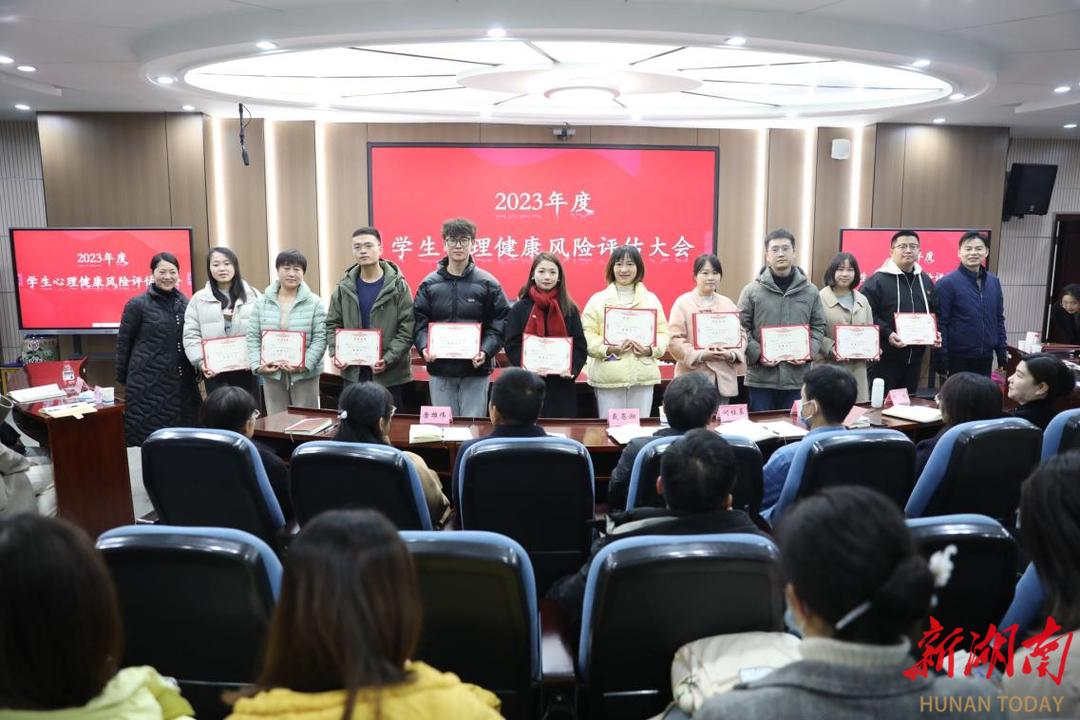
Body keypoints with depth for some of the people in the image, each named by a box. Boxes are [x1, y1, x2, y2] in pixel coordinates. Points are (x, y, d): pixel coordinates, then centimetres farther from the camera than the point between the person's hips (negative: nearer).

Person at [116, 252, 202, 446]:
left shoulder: (185, 303, 10)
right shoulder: (137, 304, -3)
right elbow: (123, 343, 2)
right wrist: (122, 381, 3)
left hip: (182, 383, 4)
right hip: (148, 384, -4)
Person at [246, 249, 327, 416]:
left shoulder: (314, 303, -2)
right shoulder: (262, 303, 6)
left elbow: (320, 338, -7)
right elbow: (253, 337, 6)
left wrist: (305, 364, -18)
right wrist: (257, 365, -8)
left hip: (304, 374, -2)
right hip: (272, 374, 2)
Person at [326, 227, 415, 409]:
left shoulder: (398, 286, -4)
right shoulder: (344, 287, 6)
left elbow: (408, 328, -9)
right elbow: (333, 324, 11)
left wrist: (388, 359, -19)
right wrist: (335, 352, -7)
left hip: (391, 374, -3)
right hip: (353, 372, 3)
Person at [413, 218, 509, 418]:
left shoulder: (488, 283, 0)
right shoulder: (430, 283, 6)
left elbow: (500, 323, -3)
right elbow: (419, 322, 4)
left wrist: (486, 351, -17)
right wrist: (424, 346, -14)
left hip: (475, 369, -2)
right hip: (440, 369, 2)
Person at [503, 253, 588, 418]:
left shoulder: (570, 309, 8)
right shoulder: (520, 308, 5)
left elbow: (580, 346, 5)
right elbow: (512, 346, 0)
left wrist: (572, 369, -12)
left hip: (562, 385, 1)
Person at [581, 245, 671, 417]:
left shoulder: (651, 299, 12)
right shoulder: (598, 300, 4)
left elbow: (662, 332, 9)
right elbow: (586, 335, -3)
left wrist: (650, 350, -10)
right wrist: (610, 349, -17)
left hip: (643, 376, 2)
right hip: (609, 377, -2)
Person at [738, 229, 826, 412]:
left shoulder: (810, 291, 7)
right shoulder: (751, 291, -1)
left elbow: (818, 327, 11)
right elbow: (741, 329, -2)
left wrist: (809, 352, -6)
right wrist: (758, 353, -14)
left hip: (797, 377, 2)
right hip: (761, 377, -2)